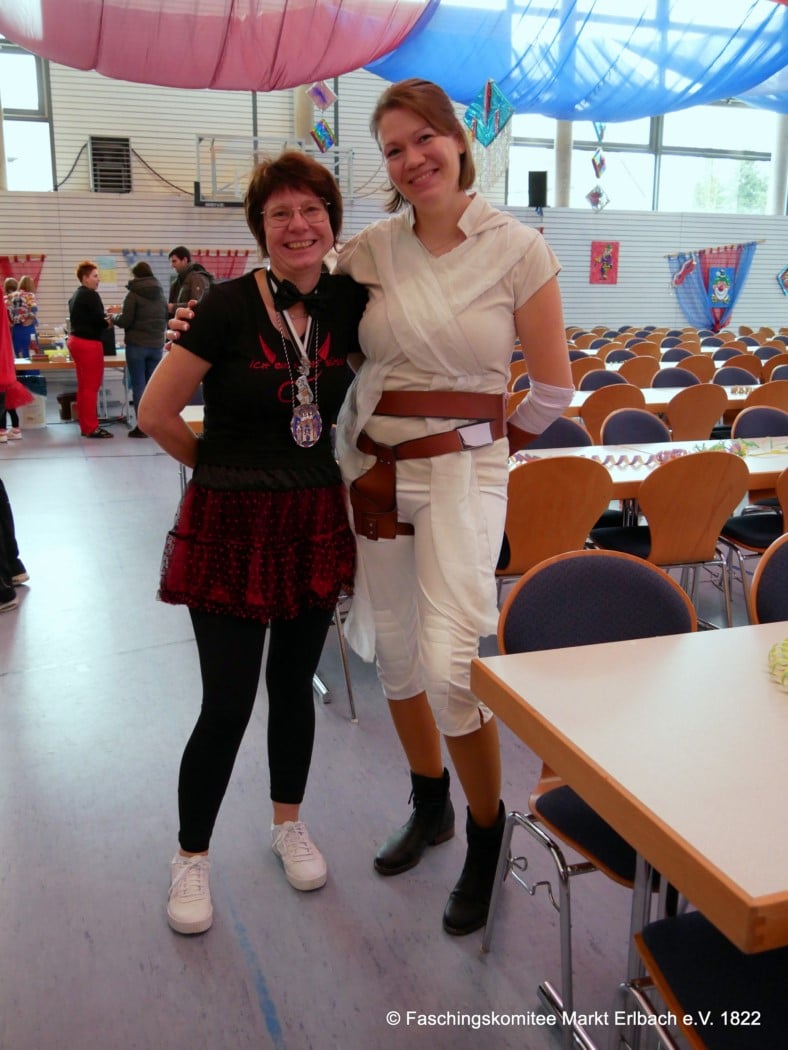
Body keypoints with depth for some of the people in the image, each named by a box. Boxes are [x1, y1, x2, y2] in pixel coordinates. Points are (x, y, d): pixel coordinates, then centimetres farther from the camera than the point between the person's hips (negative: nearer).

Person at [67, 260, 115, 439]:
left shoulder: (75, 295, 16)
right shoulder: (91, 295, -13)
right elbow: (99, 320, -17)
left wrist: (104, 316, 10)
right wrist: (109, 321, 3)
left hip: (76, 340, 10)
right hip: (89, 343, -10)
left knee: (83, 385, 12)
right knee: (91, 386, -6)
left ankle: (85, 426, 16)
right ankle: (91, 427, -4)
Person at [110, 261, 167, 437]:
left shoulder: (134, 294, -8)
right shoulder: (160, 294, 10)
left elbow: (125, 321, -10)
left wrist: (113, 317, 9)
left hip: (137, 345, -5)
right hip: (156, 345, 5)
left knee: (139, 385, 0)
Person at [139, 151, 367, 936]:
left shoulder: (349, 304, -1)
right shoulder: (229, 305, -13)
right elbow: (156, 413, -8)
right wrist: (225, 469, 3)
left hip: (315, 522, 4)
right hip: (230, 525, -3)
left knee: (293, 683, 16)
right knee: (227, 702, 2)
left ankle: (288, 825, 38)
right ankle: (190, 858, 25)